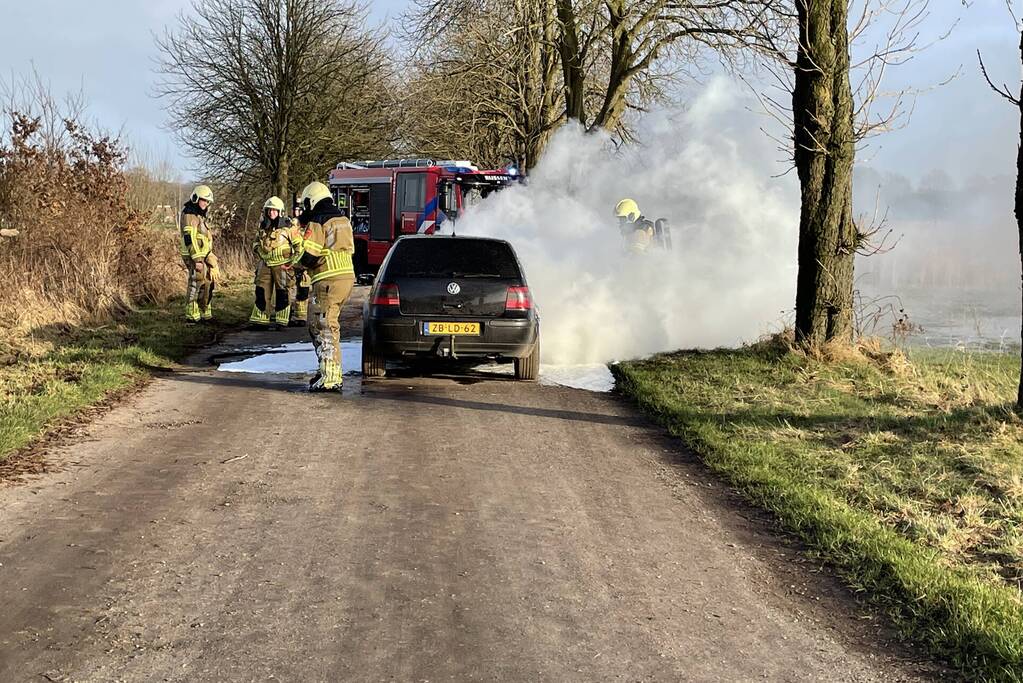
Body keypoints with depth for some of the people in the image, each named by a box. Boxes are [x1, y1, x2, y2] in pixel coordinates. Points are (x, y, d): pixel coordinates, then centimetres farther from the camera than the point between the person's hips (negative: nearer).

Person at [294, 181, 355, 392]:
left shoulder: (317, 222, -9)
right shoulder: (343, 219, 17)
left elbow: (309, 257, -14)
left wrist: (295, 262, 7)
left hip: (329, 281, -9)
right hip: (347, 277, 9)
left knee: (322, 328, -5)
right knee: (330, 326, 18)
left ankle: (330, 378, -8)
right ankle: (331, 371, 24)